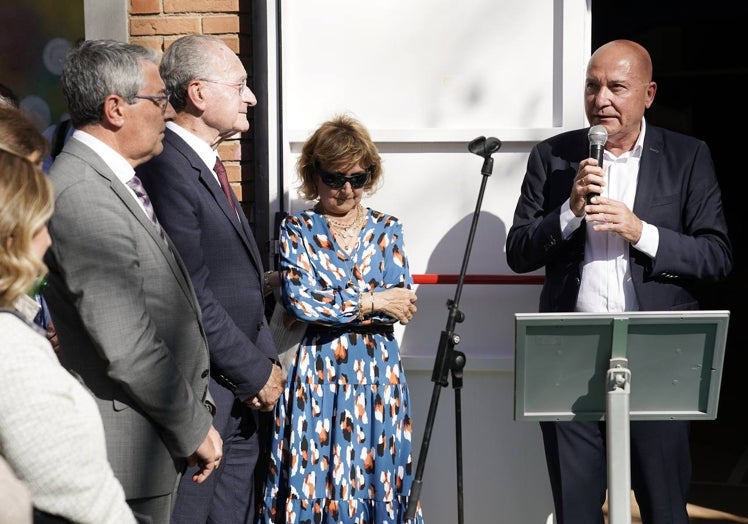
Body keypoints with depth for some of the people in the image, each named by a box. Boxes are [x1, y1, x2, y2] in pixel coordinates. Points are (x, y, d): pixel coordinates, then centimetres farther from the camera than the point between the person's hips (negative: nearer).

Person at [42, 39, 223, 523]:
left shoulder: (110, 181, 10)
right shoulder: (82, 196, -22)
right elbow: (126, 347, -24)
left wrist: (196, 406, 13)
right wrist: (195, 428, -13)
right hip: (131, 446, -9)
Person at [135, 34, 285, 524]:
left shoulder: (207, 163, 13)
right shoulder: (167, 169, -19)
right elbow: (193, 297, -21)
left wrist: (267, 359, 6)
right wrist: (256, 373, -12)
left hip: (239, 392, 9)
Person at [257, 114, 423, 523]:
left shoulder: (386, 229, 7)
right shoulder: (296, 230, 2)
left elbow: (401, 305, -4)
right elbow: (298, 302, -12)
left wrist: (325, 303, -9)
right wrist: (370, 302, -10)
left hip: (377, 372, 2)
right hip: (317, 373, -2)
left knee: (376, 471, 5)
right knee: (316, 474, 2)